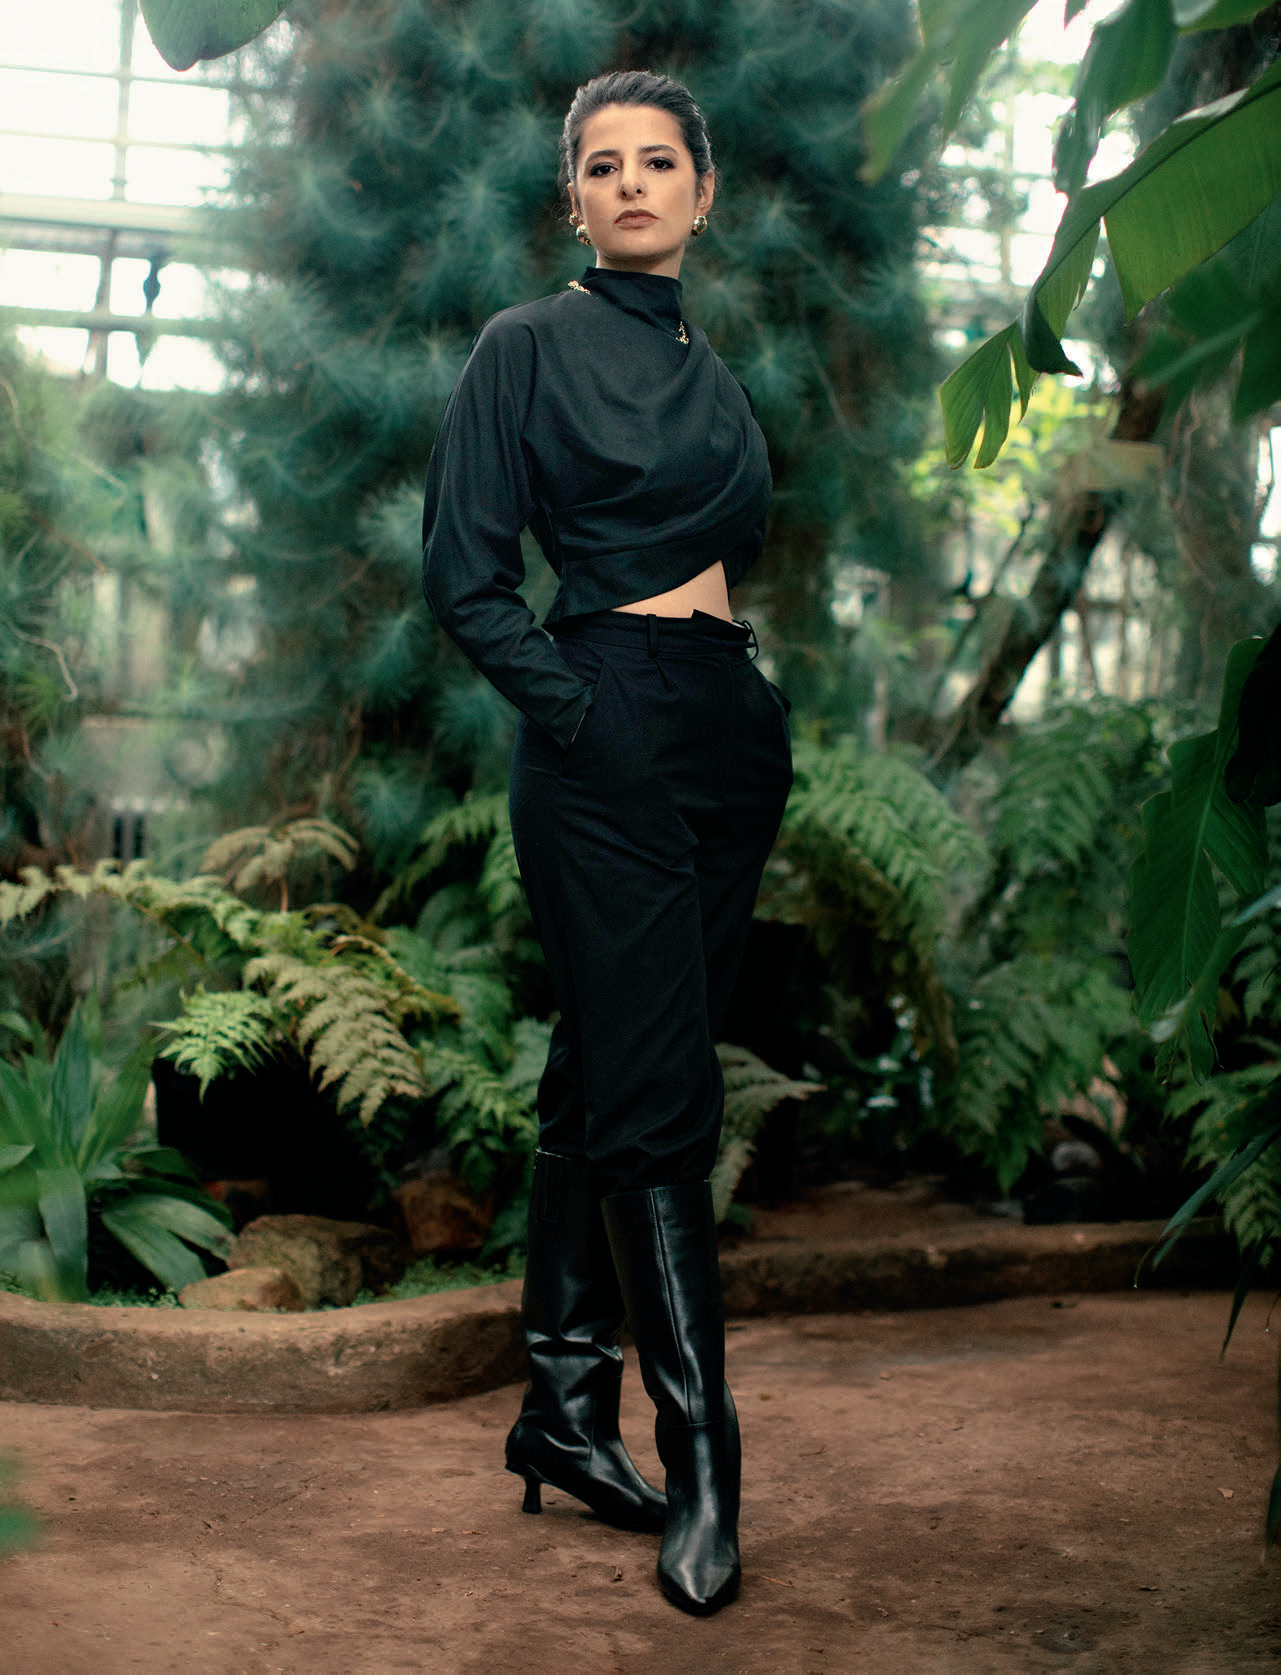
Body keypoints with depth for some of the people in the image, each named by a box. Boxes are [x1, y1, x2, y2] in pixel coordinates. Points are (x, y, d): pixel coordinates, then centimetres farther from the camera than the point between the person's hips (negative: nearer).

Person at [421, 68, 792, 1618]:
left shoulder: (711, 371, 18)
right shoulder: (529, 348, -2)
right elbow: (465, 575, -6)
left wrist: (756, 690, 9)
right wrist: (579, 708, -13)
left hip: (730, 737, 7)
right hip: (606, 745, -7)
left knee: (604, 1082, 10)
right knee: (656, 1098, -8)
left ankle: (565, 1414, 18)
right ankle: (699, 1464, -2)